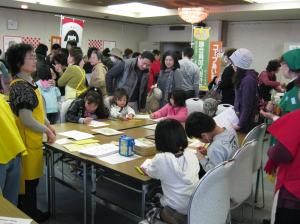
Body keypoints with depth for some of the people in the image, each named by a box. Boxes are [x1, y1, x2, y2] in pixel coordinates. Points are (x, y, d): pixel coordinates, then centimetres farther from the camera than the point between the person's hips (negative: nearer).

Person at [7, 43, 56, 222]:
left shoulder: (28, 82, 9)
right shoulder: (21, 86, -21)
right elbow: (26, 119, -25)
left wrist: (48, 124, 10)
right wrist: (47, 131, -14)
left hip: (33, 139, 9)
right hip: (28, 140, -9)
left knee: (31, 177, 20)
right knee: (29, 179, 7)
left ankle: (29, 210, 36)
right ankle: (30, 214, 23)